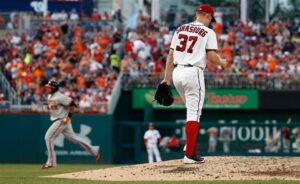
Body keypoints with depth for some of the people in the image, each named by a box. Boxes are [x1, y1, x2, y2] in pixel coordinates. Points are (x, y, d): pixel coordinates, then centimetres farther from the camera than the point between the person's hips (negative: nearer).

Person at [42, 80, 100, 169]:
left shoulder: (60, 97, -19)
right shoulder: (49, 96, 10)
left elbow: (72, 104, -21)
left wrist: (68, 116, -22)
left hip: (62, 121, -10)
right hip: (56, 121, 10)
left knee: (48, 137, -11)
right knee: (72, 137, 14)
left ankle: (51, 162, -6)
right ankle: (94, 150, 20)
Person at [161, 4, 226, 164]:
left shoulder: (180, 29, 13)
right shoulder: (208, 32, -3)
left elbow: (170, 55, 11)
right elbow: (212, 57, -11)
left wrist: (166, 78, 12)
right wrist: (222, 62, 11)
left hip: (177, 72, 6)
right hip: (193, 73, -6)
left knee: (191, 108, 24)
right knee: (194, 112, -3)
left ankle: (189, 144, 18)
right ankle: (189, 154, -7)